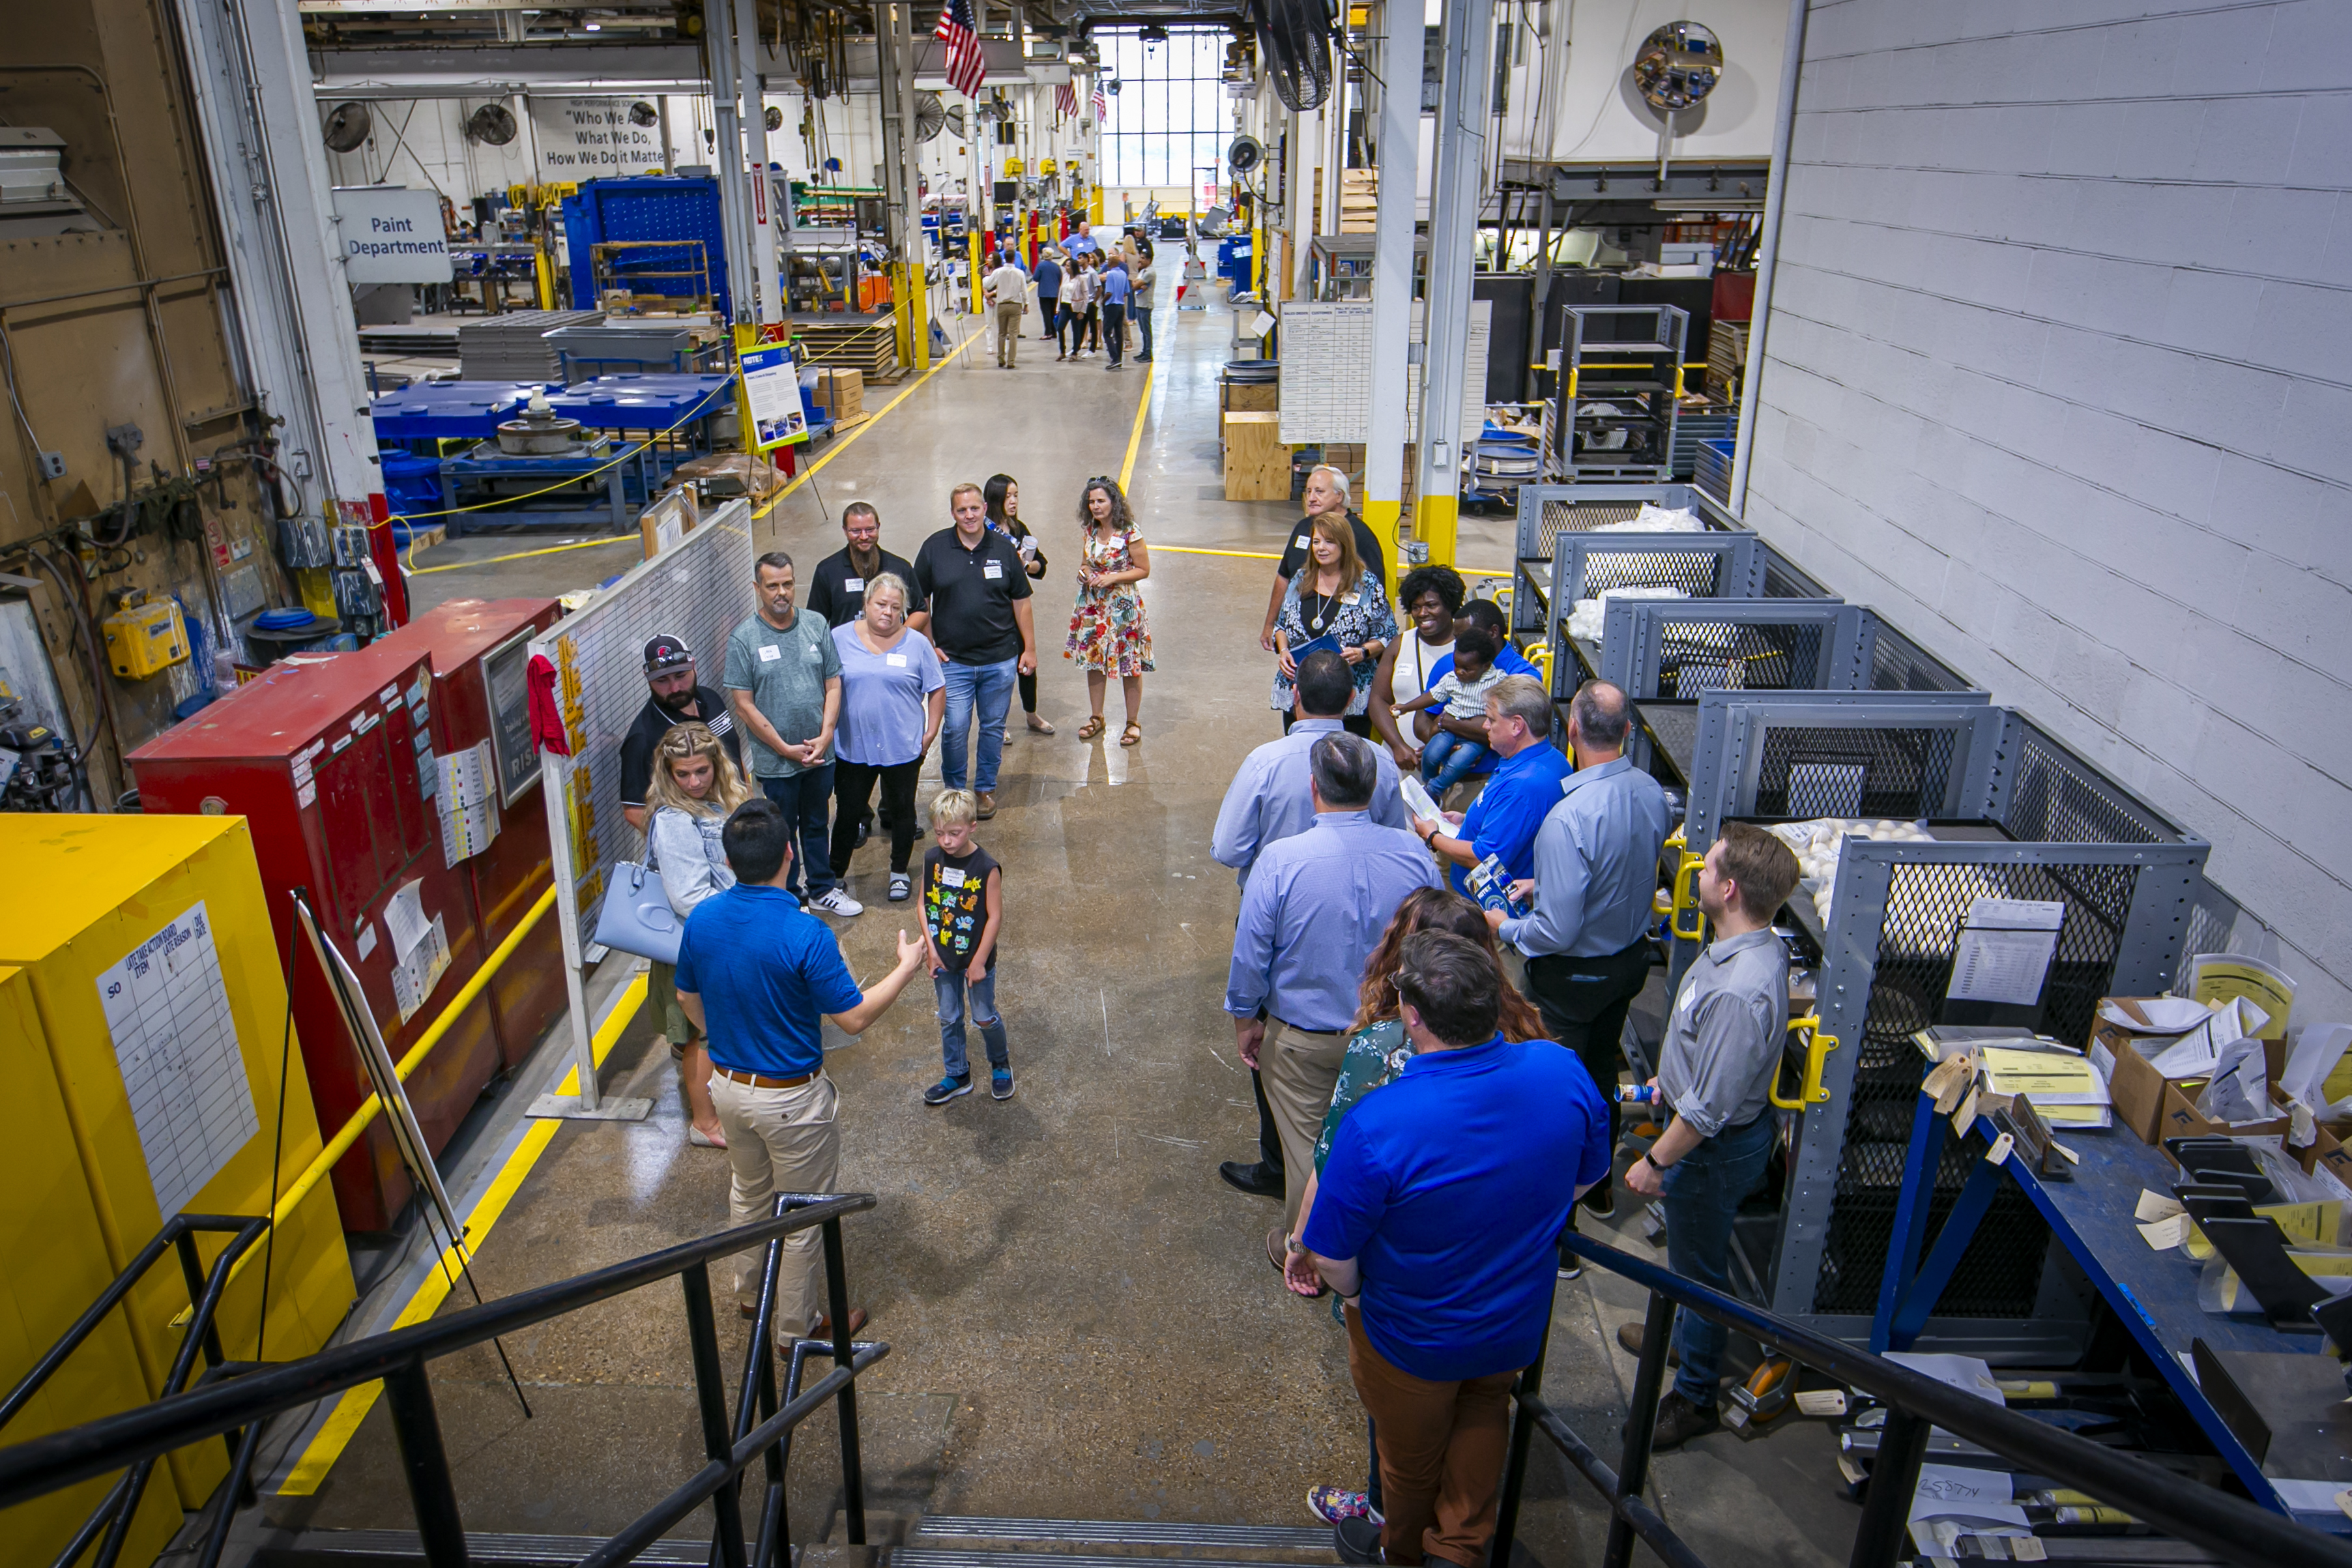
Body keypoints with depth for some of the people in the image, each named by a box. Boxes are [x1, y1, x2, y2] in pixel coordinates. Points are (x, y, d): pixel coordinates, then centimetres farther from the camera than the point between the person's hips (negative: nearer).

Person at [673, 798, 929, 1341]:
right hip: (791, 1099, -6)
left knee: (749, 1192, 30)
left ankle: (749, 1291, 50)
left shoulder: (701, 920, -10)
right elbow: (854, 1018, -22)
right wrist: (906, 969, -8)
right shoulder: (804, 934, -29)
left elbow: (687, 999, 5)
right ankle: (796, 1327, 31)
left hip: (727, 1086, 6)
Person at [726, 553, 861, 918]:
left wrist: (824, 737, -10)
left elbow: (833, 685, 2)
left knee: (816, 825, 20)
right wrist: (786, 749, -13)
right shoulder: (743, 639, -11)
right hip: (775, 761, -3)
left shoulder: (816, 626, 0)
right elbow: (744, 706, -11)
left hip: (820, 753, 3)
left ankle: (823, 890, 36)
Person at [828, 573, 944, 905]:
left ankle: (900, 873, 32)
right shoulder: (840, 638, -1)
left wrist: (930, 733, -2)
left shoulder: (917, 644, -1)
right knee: (848, 812, 10)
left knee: (901, 811, 14)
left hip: (903, 749, 0)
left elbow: (937, 690, 4)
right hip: (852, 749, 0)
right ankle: (834, 874, 27)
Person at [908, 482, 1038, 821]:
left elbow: (1021, 602, 7)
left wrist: (1029, 649, 6)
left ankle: (985, 788, 27)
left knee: (993, 727, 10)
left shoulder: (1004, 549, 2)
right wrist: (929, 647, 1)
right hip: (953, 660, -1)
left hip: (1000, 659, 1)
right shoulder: (934, 548, -2)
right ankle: (954, 791, 18)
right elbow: (920, 602, 6)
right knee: (954, 730, -2)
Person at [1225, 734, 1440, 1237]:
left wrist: (1245, 1017, 3)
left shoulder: (1280, 860, -23)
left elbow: (1251, 953, -13)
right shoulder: (1414, 854, -13)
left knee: (1306, 1152, 15)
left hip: (1302, 1039, -3)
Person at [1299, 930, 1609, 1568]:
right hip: (1519, 1324, 3)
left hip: (1411, 1337, -2)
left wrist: (1352, 1292, -1)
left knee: (1411, 1454, 28)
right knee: (1485, 1407, 36)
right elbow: (1588, 1176, -3)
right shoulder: (1563, 1072, -24)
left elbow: (1332, 1258, -24)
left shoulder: (1375, 1126, -39)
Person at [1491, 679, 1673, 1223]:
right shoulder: (1652, 793, -9)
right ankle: (1597, 1184, 47)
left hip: (1573, 976, -7)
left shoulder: (1568, 819, -34)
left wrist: (1505, 926, -11)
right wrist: (1545, 884, 9)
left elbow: (1557, 931, -30)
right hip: (1632, 959, 8)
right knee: (1600, 1071, 26)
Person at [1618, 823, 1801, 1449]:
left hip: (1715, 1149, -9)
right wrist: (1670, 1076, 25)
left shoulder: (1740, 991, -38)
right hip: (1710, 1134, 9)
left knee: (1699, 1265, 11)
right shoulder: (1745, 947, -6)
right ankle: (1684, 1336, 53)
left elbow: (1709, 1107, -31)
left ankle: (1694, 1397, 31)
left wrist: (1656, 1161, -19)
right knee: (1692, 1256, 29)